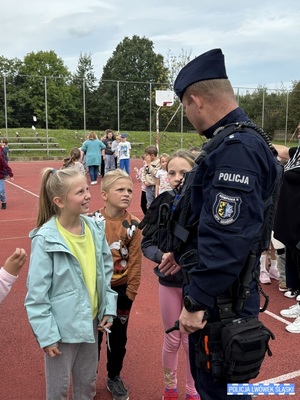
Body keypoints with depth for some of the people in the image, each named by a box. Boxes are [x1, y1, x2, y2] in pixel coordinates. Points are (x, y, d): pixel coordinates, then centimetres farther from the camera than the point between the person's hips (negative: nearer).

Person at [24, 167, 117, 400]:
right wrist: (46, 334, -14)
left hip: (90, 321, 5)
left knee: (88, 381, 23)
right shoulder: (45, 239, -21)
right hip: (62, 326, -5)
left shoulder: (95, 228, -5)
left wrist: (109, 309, 4)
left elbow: (106, 271, 6)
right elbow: (37, 293, -17)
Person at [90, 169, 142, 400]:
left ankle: (114, 377, 39)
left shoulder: (133, 225, -8)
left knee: (119, 337, 16)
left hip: (121, 288, 1)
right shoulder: (92, 221, -12)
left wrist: (130, 294, -5)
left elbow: (135, 262, -5)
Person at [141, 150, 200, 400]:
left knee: (192, 339, 14)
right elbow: (147, 243, -3)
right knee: (172, 339, 18)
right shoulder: (160, 204, -9)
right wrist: (161, 256, -22)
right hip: (169, 281, 2)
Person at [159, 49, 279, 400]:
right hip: (220, 292, 10)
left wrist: (196, 301, -23)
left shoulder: (235, 150, -25)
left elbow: (227, 238, -29)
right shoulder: (234, 142, 8)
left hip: (221, 299, -10)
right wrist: (181, 255, 18)